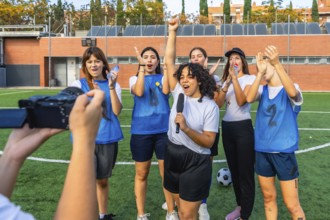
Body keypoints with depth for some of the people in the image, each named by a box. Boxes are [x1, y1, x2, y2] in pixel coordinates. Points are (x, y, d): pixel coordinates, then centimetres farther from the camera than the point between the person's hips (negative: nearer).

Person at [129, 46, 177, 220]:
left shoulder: (163, 78, 8)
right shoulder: (134, 79, 6)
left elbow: (165, 91, -16)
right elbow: (139, 92, -17)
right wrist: (142, 67, -17)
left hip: (164, 131, 0)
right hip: (141, 132, 0)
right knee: (141, 174, 9)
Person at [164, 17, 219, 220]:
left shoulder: (210, 107, -11)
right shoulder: (179, 94, 0)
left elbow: (209, 142, -15)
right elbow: (169, 61, -1)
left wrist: (186, 128, -29)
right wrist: (173, 32, -5)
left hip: (195, 163, -5)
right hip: (173, 157, 5)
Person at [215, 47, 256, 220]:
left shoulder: (250, 78, -2)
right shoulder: (226, 80, 14)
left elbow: (242, 101, -18)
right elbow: (218, 103, -2)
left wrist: (235, 78, -19)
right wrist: (228, 81, -12)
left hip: (243, 128, -6)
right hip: (227, 128, 6)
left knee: (245, 172, -1)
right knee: (234, 170, 16)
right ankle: (240, 206, 32)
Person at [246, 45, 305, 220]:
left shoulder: (291, 89, -7)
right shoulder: (262, 90, 4)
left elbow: (292, 93, -32)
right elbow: (249, 98, -17)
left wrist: (276, 63, -40)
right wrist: (259, 73, -24)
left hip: (284, 151, -4)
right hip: (262, 150, 4)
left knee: (291, 204, 2)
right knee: (268, 197, 17)